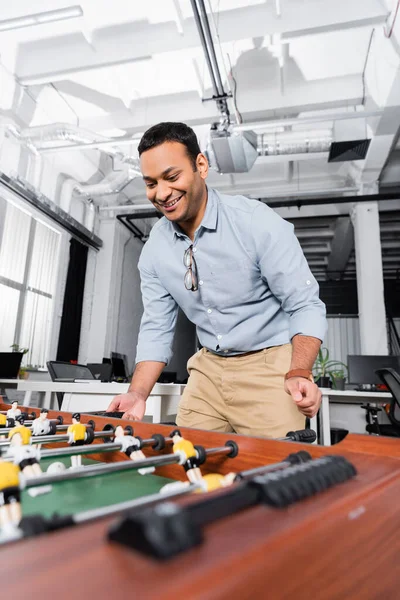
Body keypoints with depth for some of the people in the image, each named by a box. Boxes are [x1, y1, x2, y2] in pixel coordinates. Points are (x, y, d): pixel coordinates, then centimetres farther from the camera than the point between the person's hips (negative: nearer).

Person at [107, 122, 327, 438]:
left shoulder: (259, 222, -17)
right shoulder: (154, 249, -2)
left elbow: (305, 306, -14)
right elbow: (157, 328, 2)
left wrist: (299, 375, -30)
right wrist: (138, 395, -10)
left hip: (270, 365, -4)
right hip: (209, 367, 5)